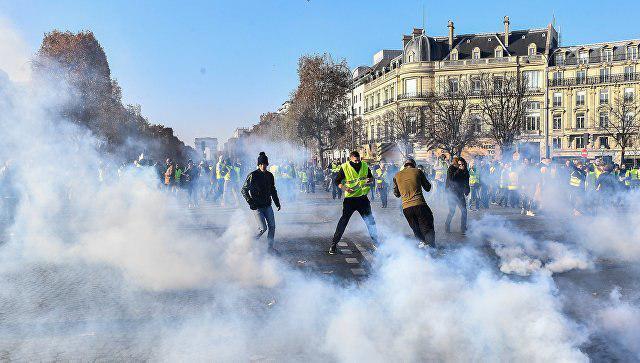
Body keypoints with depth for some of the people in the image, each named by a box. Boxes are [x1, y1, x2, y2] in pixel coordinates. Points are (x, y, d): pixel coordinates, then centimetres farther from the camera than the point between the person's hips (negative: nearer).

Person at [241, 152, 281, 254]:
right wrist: (250, 202, -14)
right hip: (257, 206, -6)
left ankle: (270, 247, 17)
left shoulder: (269, 175, 8)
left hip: (267, 205, 6)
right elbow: (244, 190, -6)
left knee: (272, 226, 4)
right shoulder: (252, 175, -10)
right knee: (263, 228, -12)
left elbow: (273, 190, 20)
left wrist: (277, 202, 16)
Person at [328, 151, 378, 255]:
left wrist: (370, 180, -8)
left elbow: (371, 177, 16)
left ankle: (376, 242, 26)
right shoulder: (345, 167, -9)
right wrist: (345, 189, -21)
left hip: (363, 198, 4)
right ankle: (333, 244, 0)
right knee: (343, 221, -7)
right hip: (350, 198, -3)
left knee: (370, 221, 10)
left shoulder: (364, 166, 2)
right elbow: (336, 181, -4)